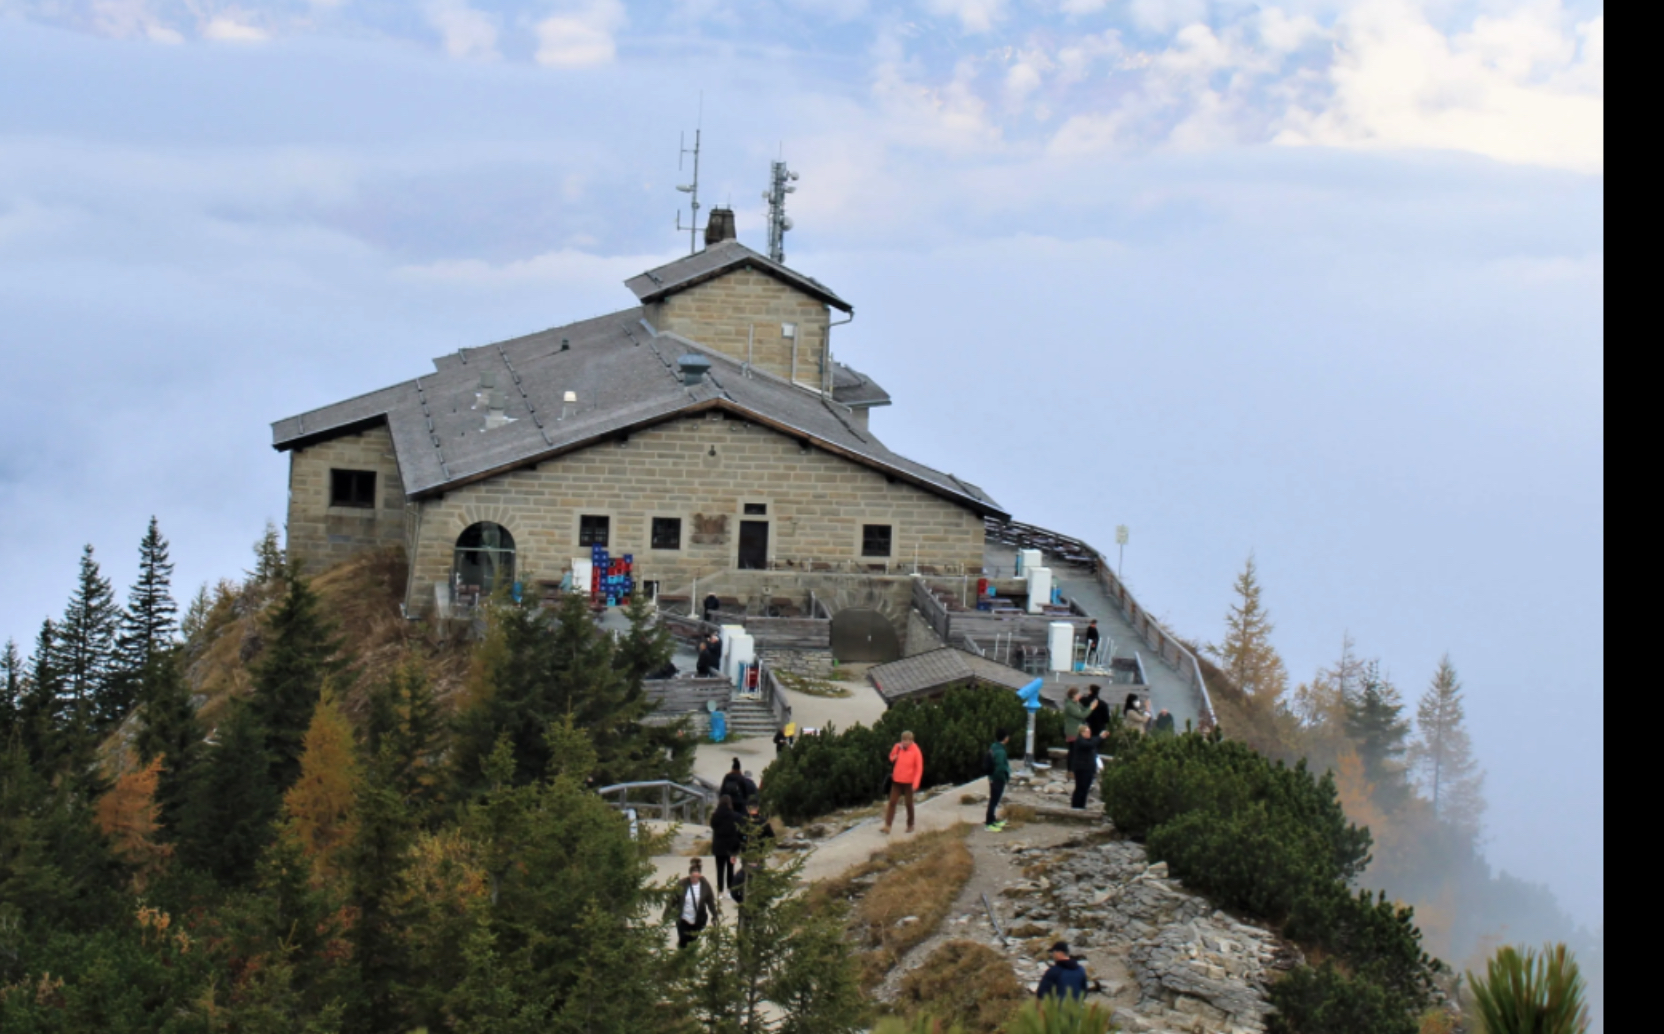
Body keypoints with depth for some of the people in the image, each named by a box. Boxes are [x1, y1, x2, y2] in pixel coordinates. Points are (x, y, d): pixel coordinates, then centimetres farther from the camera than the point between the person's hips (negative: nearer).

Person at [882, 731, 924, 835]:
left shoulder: (916, 751, -11)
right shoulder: (898, 747, 1)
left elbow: (919, 768, -11)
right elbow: (891, 758, 16)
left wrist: (915, 783, -19)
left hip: (908, 782, -3)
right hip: (897, 780, 3)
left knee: (909, 804, 8)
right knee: (892, 802, -3)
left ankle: (910, 825, 23)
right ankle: (888, 825, -5)